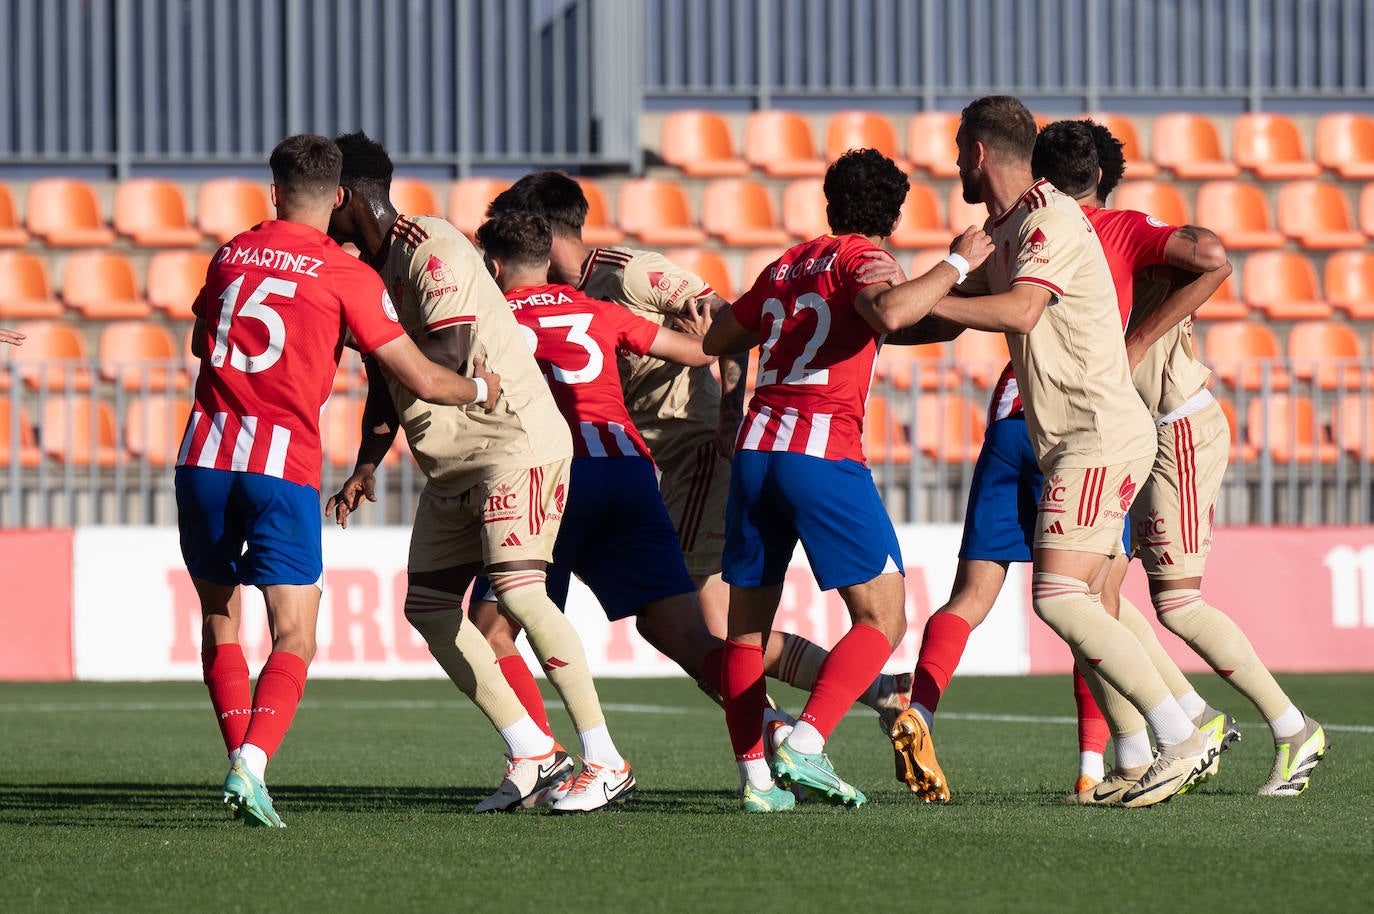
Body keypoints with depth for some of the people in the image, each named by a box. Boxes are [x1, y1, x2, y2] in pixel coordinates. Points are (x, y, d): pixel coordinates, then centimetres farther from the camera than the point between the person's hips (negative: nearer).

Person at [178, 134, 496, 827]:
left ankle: (242, 761, 11)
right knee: (295, 641, -1)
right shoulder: (346, 275, 0)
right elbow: (421, 380, 1)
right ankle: (251, 764, -22)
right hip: (283, 468, -4)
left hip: (204, 456, 4)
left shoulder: (230, 256, 13)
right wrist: (477, 390, 21)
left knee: (219, 619, 19)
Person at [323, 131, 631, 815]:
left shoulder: (430, 247, -16)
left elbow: (452, 352, -26)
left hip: (517, 444, -10)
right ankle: (533, 757, 9)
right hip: (451, 468, 10)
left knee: (517, 590, -21)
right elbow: (387, 382, 19)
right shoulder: (369, 270, 13)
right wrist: (366, 468, 7)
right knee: (428, 605, 5)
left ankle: (605, 763, -16)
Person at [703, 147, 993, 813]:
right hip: (825, 456, -7)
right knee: (881, 619, -2)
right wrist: (956, 264, -10)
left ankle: (754, 776, 1)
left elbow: (715, 340, 30)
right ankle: (804, 743, -20)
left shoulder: (788, 264, 20)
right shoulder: (857, 257, 1)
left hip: (754, 448, 7)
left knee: (746, 626, 12)